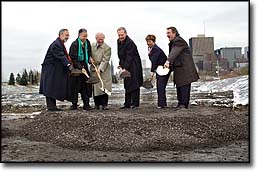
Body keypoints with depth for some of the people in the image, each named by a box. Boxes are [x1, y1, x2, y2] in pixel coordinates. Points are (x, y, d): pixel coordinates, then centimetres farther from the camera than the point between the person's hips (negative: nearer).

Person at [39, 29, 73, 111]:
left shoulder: (60, 44, 15)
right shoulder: (56, 44, -18)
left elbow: (63, 56, 17)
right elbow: (60, 56, -29)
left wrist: (69, 63, 5)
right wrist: (68, 64, -38)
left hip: (56, 70, 10)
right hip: (50, 70, -10)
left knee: (55, 88, 11)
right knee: (50, 87, -6)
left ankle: (52, 106, 15)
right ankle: (50, 106, -4)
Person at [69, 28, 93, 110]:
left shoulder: (87, 42, 5)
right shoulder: (74, 44, -12)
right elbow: (73, 58, -16)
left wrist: (89, 58, 2)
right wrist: (80, 67, -24)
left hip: (84, 66, 5)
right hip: (75, 67, -5)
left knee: (86, 85, 2)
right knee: (75, 86, 0)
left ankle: (86, 104, 7)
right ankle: (74, 104, 9)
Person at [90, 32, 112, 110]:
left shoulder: (107, 48, -7)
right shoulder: (92, 45, 8)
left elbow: (105, 60, -14)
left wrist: (100, 69, -24)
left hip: (103, 70, -3)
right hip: (93, 69, 4)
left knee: (104, 87, -5)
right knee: (95, 88, 3)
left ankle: (104, 104, 3)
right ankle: (97, 104, 13)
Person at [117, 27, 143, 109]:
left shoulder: (130, 43, -19)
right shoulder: (119, 41, 9)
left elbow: (129, 57, -24)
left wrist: (125, 68, -29)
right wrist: (121, 64, 13)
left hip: (133, 66, -9)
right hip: (126, 66, 9)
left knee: (133, 84, -7)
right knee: (127, 85, 10)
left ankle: (135, 103, -1)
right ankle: (127, 103, 16)